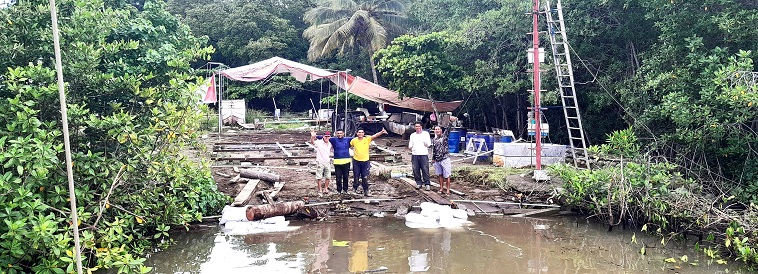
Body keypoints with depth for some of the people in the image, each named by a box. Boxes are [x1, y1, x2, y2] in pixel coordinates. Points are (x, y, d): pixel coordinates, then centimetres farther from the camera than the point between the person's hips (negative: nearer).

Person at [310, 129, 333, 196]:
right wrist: (312, 137, -52)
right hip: (320, 162, -5)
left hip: (327, 162, 5)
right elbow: (312, 142, -32)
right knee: (319, 177, 0)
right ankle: (320, 190, 9)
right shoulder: (319, 143, -11)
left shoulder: (330, 144, 6)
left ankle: (325, 189, 26)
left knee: (328, 177, 11)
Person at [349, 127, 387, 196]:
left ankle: (366, 191, 15)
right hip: (356, 161, 0)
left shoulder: (367, 139, -7)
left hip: (365, 161, 0)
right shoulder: (354, 140, -4)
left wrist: (381, 132, -36)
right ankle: (354, 189, 29)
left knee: (365, 178, 4)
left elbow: (375, 136, -20)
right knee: (356, 177, 11)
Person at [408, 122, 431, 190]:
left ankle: (427, 183, 0)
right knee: (416, 170, 2)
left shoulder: (426, 134, 8)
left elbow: (429, 144, 5)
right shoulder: (412, 135, 18)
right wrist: (410, 147, 0)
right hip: (415, 154, 3)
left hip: (424, 154, -3)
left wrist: (425, 143, -10)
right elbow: (410, 145, 18)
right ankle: (419, 183, 12)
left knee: (425, 169, -6)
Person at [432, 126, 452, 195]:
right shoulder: (434, 140, 13)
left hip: (445, 158, -5)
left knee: (446, 175, -3)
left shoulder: (444, 137, -1)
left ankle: (448, 190, 1)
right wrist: (433, 159, 19)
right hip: (437, 160, 5)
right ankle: (441, 188, 20)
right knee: (440, 175, 10)